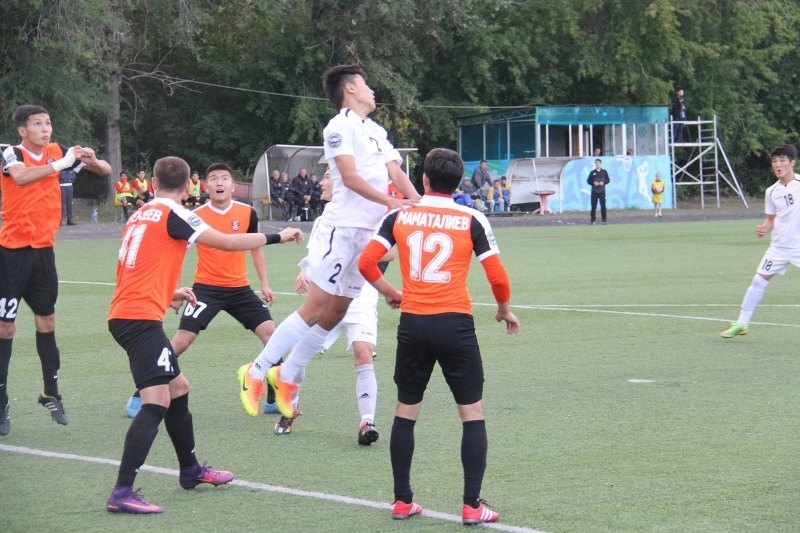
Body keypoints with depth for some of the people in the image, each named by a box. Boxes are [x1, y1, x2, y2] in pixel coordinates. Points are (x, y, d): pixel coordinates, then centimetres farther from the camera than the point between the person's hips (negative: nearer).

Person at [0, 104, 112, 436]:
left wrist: (92, 161, -13)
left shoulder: (58, 152, 4)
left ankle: (51, 393, 22)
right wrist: (61, 163, -34)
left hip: (43, 250, 5)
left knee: (46, 321, 11)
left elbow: (105, 171, 8)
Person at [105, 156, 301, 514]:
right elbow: (227, 242, -10)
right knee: (157, 402, -14)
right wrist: (277, 237, 1)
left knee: (178, 387, 22)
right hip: (141, 317, -9)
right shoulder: (172, 214, -6)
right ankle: (122, 493, -22)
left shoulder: (140, 215, 18)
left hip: (125, 314, 9)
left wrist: (168, 294, 39)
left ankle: (190, 470, 36)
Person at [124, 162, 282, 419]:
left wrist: (264, 284, 11)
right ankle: (140, 395, -3)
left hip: (239, 288, 3)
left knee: (270, 332, -7)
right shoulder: (196, 216, -10)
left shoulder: (247, 213, -2)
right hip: (206, 288, -3)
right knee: (181, 340, -12)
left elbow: (255, 248, 14)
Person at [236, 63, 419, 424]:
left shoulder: (377, 131, 19)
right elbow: (350, 177, -16)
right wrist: (390, 202, -23)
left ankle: (286, 376, 21)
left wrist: (418, 204, -6)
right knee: (316, 309, -11)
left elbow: (395, 172, 11)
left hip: (370, 233, 8)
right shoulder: (340, 127, -6)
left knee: (334, 314, 9)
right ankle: (255, 372, -2)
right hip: (342, 228, -8)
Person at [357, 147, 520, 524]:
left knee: (405, 412, 14)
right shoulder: (472, 221, -2)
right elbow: (497, 276, -2)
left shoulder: (399, 217, 2)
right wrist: (504, 309, 17)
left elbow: (365, 263, 0)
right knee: (472, 414, 5)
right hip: (455, 324, -2)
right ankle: (472, 505, 0)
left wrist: (388, 291, 18)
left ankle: (402, 501, 18)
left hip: (412, 324, 2)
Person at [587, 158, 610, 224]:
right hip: (594, 191, 0)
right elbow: (588, 181, 7)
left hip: (602, 191, 0)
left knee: (603, 206, -2)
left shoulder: (604, 172, 6)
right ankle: (593, 220, 4)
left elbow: (608, 180, 9)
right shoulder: (592, 172, 5)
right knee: (593, 206, -2)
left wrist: (603, 182, -10)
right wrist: (593, 183, -11)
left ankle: (604, 220, 4)